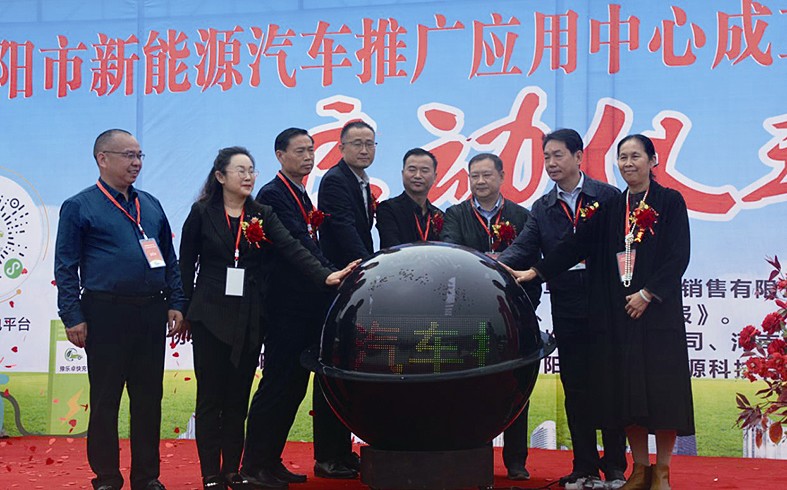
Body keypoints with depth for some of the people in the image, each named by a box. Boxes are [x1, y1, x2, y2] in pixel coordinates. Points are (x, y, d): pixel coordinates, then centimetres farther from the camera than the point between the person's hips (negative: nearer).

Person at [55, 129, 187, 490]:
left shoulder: (150, 205, 14)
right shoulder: (79, 207, -1)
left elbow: (169, 259, 17)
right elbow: (65, 267, -4)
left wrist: (175, 304, 8)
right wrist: (72, 317, -10)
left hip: (151, 315, 5)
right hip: (106, 315, -5)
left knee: (148, 399, 9)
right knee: (105, 401, 3)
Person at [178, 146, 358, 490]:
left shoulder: (262, 215, 6)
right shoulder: (202, 213, -1)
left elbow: (291, 249, -7)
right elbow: (186, 265, 2)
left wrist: (325, 276, -21)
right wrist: (185, 311, -2)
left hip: (250, 319, 3)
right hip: (211, 316, -3)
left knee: (238, 398, 8)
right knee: (211, 397, 0)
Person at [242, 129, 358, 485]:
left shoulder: (304, 198, 19)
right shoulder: (273, 195, -9)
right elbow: (297, 243, -20)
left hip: (311, 305, 9)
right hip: (287, 306, -9)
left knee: (294, 385, 12)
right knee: (280, 383, -5)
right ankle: (257, 463, 2)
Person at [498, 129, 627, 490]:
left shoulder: (608, 196, 1)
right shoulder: (542, 208, 12)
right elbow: (523, 248, 0)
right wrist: (497, 266, -20)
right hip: (567, 307, 4)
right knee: (575, 387, 6)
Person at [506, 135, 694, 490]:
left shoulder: (670, 202, 0)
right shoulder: (612, 207, 11)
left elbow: (678, 256, -6)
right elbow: (577, 245, 5)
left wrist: (647, 294, -13)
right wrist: (535, 272, -4)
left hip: (657, 308, -4)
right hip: (618, 312, 4)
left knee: (660, 385, -3)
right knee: (626, 389, 4)